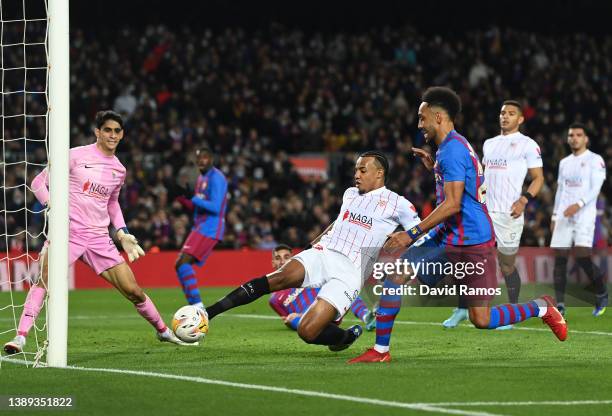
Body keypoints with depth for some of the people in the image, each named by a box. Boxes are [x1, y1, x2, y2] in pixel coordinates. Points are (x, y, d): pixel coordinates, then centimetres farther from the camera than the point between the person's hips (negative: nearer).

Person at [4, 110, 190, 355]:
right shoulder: (76, 156, -3)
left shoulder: (119, 170, 13)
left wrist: (122, 233, 18)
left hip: (98, 239, 4)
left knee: (133, 291, 3)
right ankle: (20, 337, -32)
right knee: (44, 278, -29)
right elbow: (39, 183, 1)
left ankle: (163, 331, 27)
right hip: (67, 231, -4)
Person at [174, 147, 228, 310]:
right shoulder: (201, 178, 19)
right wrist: (182, 199, 6)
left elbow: (215, 207, -20)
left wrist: (194, 199, -17)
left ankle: (198, 306, -23)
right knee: (180, 265, 7)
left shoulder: (216, 178, -11)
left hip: (210, 229, -10)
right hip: (199, 227, 10)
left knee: (184, 262, -20)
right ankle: (194, 306, 9)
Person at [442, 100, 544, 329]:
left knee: (507, 265, 0)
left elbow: (538, 178, -2)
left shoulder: (527, 145, 0)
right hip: (483, 211, 6)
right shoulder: (489, 144, 19)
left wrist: (524, 200, -16)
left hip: (508, 213, -6)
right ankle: (462, 309, 4)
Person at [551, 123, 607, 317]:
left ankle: (602, 294, 7)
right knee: (560, 258, -3)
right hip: (564, 216, 6)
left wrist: (579, 204, -23)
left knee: (582, 256, -15)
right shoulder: (564, 163, 18)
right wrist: (555, 215, 17)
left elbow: (595, 189, -10)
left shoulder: (595, 160, -1)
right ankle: (560, 304, -2)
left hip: (584, 215, -6)